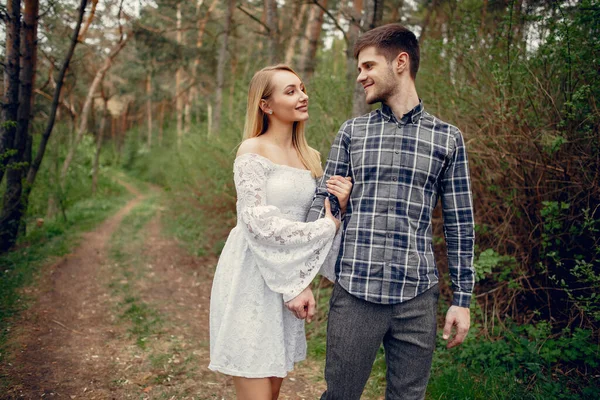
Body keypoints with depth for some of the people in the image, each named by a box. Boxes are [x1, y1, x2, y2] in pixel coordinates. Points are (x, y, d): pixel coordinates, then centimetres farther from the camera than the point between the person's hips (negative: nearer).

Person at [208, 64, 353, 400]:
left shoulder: (311, 157, 11)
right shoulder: (253, 151, -9)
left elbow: (318, 219, 12)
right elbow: (257, 222, -16)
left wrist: (339, 205, -10)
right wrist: (328, 228, -14)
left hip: (291, 281, 6)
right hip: (253, 280, -6)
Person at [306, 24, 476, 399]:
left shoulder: (448, 138, 4)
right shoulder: (352, 132, 7)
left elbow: (460, 221, 6)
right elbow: (323, 205, 7)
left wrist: (463, 298, 4)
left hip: (418, 298, 0)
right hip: (355, 292, 0)